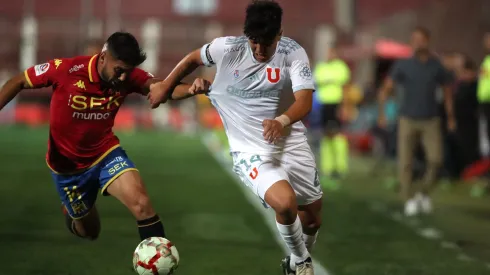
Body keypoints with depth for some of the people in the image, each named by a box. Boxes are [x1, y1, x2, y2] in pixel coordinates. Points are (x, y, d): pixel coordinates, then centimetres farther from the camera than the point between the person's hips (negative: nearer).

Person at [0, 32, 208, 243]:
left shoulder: (128, 76, -18)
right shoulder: (65, 70, -25)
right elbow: (18, 82, -12)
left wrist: (191, 88, -55)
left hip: (106, 154, 1)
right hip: (67, 164, -1)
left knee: (142, 204, -26)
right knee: (88, 231, 17)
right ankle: (72, 210, 53)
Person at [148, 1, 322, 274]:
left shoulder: (293, 53, -14)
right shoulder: (227, 48, -12)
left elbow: (305, 101, -27)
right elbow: (194, 58, 9)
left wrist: (283, 121, -47)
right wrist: (164, 87, 14)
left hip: (292, 144, 2)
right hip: (251, 150, -2)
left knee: (313, 218, 14)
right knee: (285, 202, -29)